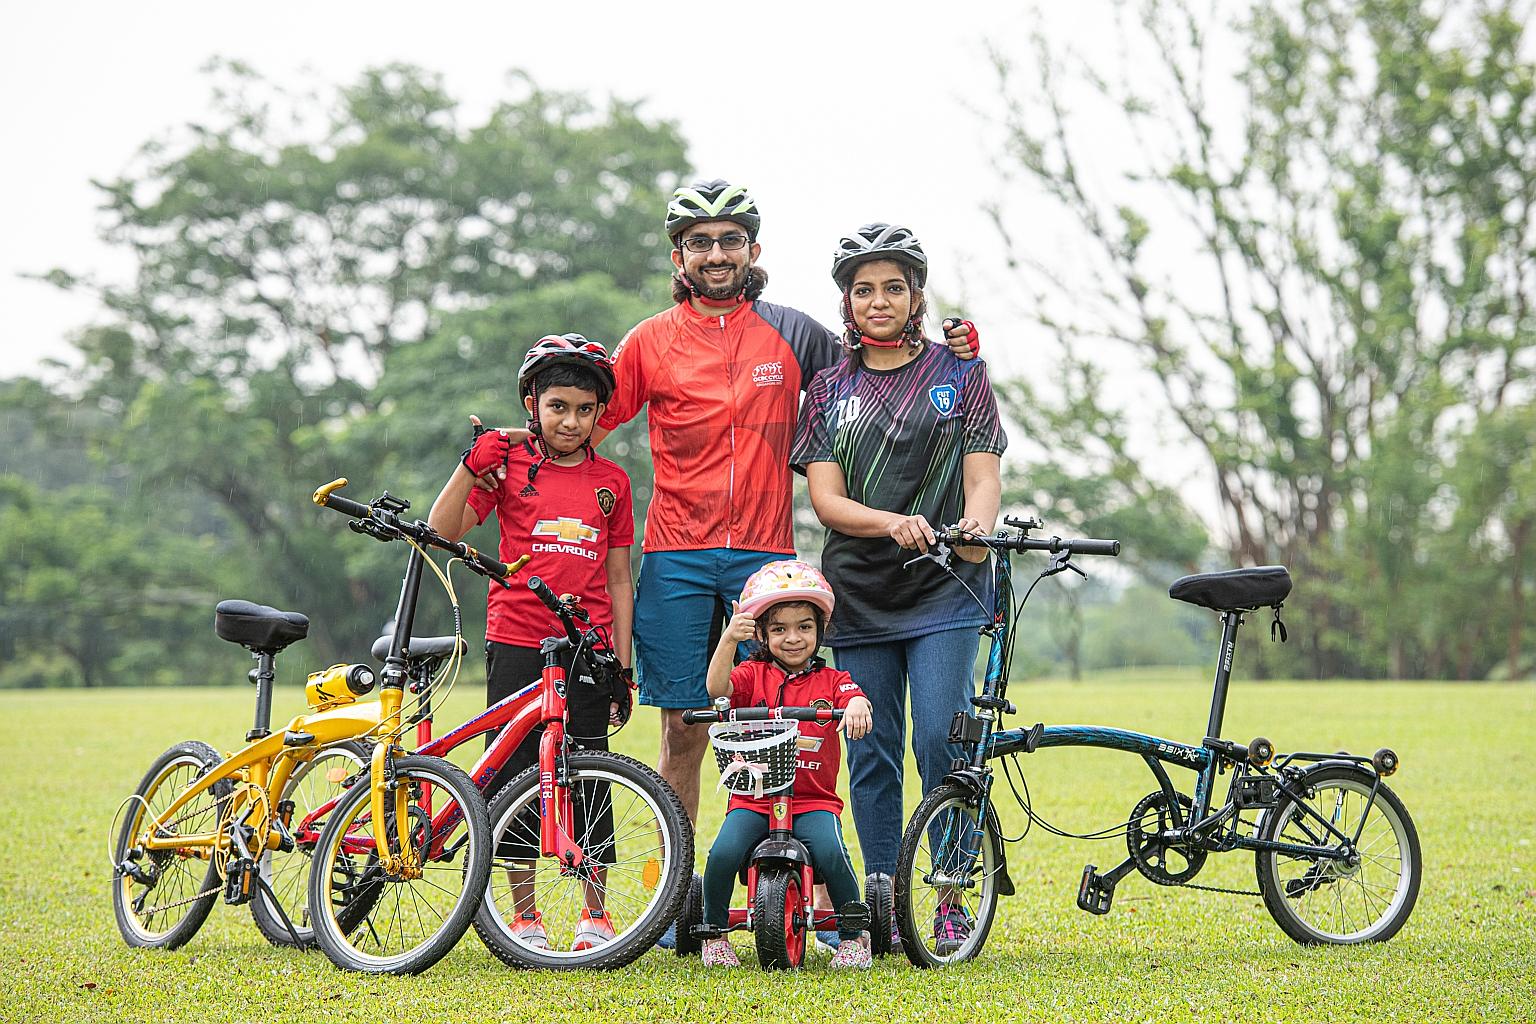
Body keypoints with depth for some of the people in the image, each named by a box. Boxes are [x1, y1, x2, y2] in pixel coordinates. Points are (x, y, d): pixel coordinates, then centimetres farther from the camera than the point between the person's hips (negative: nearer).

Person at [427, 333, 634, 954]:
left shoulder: (610, 482, 9)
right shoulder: (510, 466, 3)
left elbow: (617, 580, 11)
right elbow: (442, 531, -6)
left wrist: (623, 668, 7)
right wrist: (471, 466, -19)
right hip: (516, 646, -1)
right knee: (514, 779, 2)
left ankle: (595, 915, 14)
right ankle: (523, 916, 13)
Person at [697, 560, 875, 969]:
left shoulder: (831, 680, 8)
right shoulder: (753, 675, 7)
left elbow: (855, 699, -12)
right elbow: (718, 687, -14)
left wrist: (857, 706, -37)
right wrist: (729, 639, -29)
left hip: (813, 800, 0)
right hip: (753, 798, 0)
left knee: (831, 852, -29)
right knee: (724, 852, -26)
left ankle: (853, 935, -5)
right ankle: (714, 932, 1)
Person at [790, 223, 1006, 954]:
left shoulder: (960, 373, 7)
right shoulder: (830, 388, 9)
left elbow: (983, 475, 0)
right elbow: (824, 498, -1)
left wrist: (976, 523, -24)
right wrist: (893, 523, -20)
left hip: (944, 589, -2)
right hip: (859, 591, 2)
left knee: (940, 740, -13)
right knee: (871, 755, 3)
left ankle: (955, 900, -4)